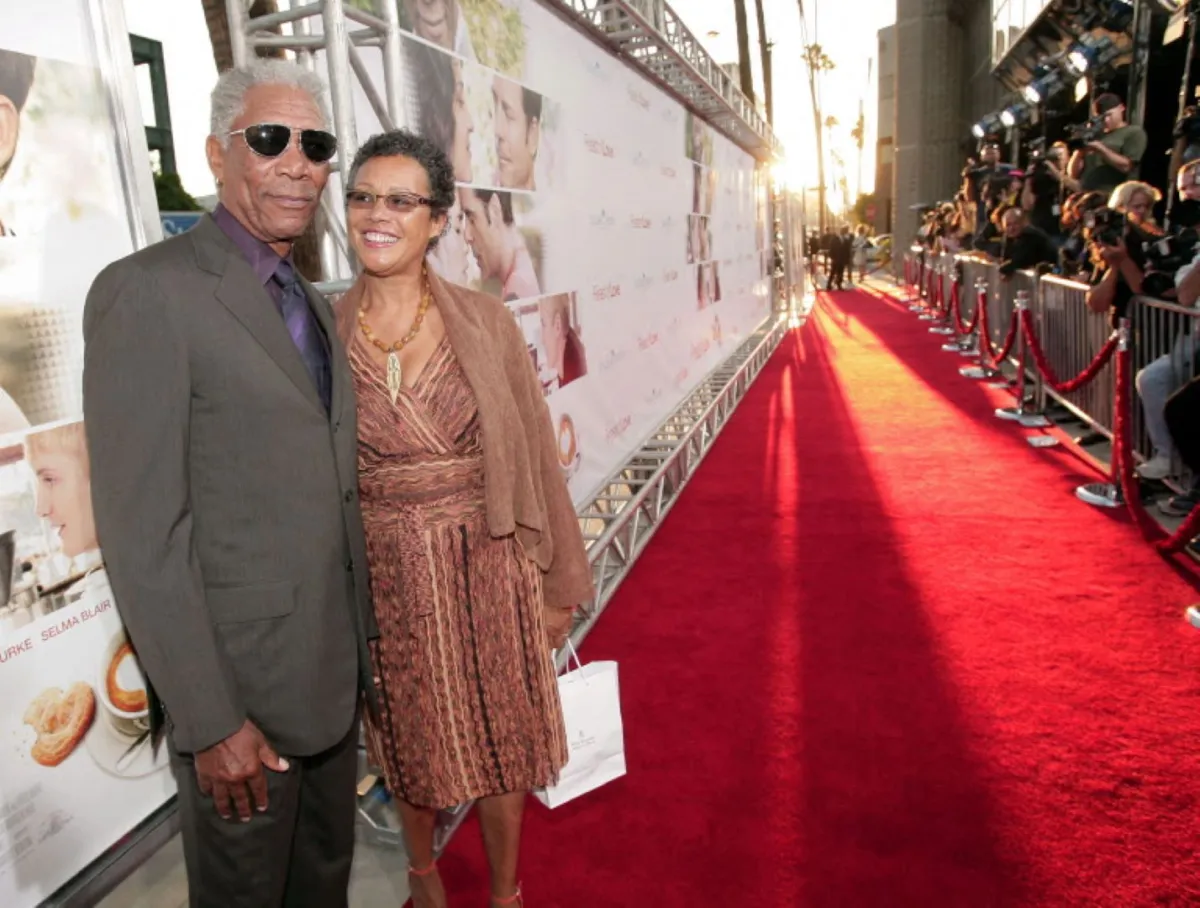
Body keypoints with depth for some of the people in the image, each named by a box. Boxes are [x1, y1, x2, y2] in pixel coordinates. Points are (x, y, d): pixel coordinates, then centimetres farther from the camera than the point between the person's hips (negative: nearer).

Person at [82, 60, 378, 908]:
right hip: (241, 685, -7)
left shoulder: (311, 301, 10)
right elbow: (142, 531, -19)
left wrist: (363, 648, 13)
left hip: (334, 673, 7)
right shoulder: (148, 291, -15)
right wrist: (210, 722, -18)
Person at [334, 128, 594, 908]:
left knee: (500, 736, 14)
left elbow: (534, 454, -3)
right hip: (384, 576, 1)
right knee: (410, 742, 19)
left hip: (485, 567, -1)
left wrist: (560, 581, 1)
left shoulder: (485, 323, -7)